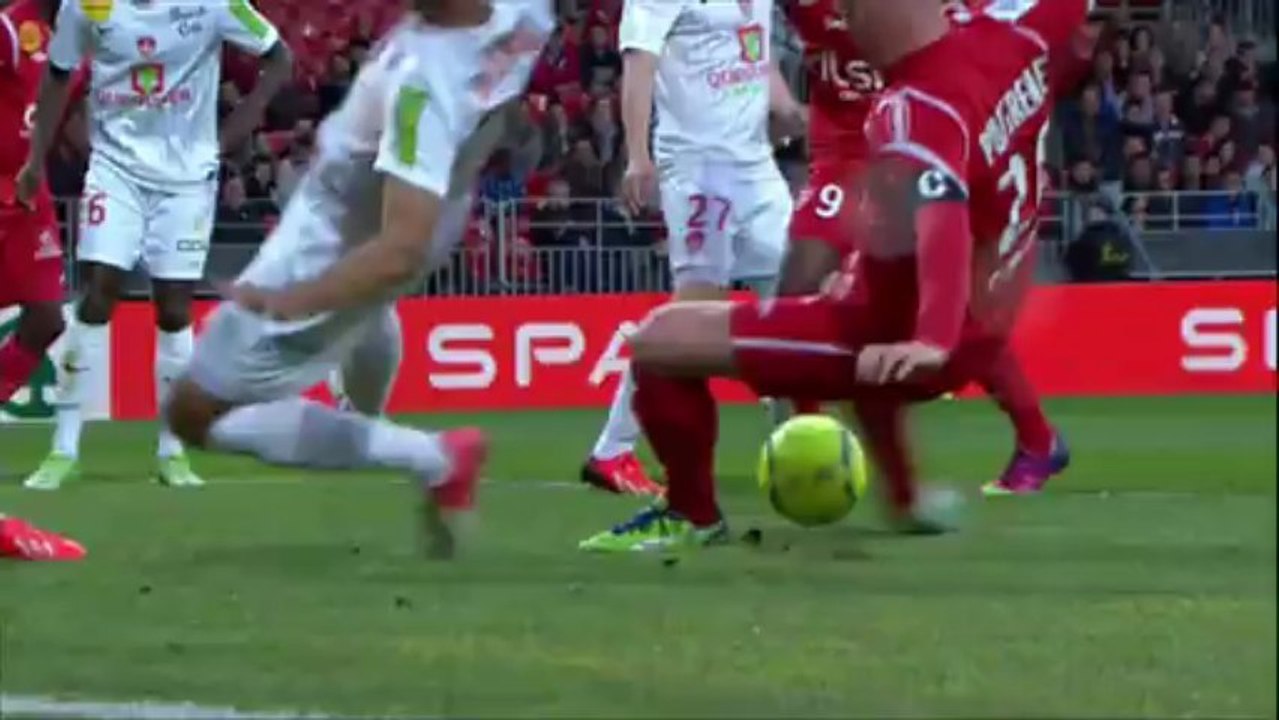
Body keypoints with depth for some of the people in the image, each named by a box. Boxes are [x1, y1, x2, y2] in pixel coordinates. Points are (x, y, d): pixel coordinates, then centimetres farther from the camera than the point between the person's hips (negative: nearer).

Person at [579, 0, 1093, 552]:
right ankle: (906, 502, 42)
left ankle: (691, 516, 13)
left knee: (658, 341, -8)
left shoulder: (915, 113, -29)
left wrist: (931, 343, -58)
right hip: (981, 337, 9)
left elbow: (943, 221, -45)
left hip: (898, 339, -9)